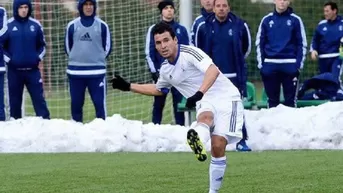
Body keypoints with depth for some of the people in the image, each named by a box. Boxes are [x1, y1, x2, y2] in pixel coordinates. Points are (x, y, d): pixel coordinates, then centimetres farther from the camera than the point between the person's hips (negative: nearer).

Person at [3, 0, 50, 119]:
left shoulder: (35, 25, 4)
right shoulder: (8, 25, -1)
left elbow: (42, 45, 14)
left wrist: (38, 58, -1)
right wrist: (8, 60, -7)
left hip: (32, 70, 1)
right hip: (14, 70, -1)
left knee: (39, 99, -4)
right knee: (15, 101, 5)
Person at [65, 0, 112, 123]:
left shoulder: (102, 25, 4)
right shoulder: (72, 26, 5)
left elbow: (107, 47, 9)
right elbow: (68, 47, 13)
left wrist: (97, 59, 5)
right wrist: (78, 59, 8)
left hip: (97, 72, -1)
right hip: (75, 71, 1)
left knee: (100, 102, -4)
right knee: (76, 103, 6)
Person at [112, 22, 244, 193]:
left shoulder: (189, 52, -15)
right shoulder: (165, 70, 11)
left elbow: (213, 70, -31)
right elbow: (158, 90, 34)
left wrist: (199, 93, -46)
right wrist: (128, 87, 27)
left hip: (225, 97, -5)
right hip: (205, 102, 5)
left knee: (218, 145, -18)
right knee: (205, 117, -33)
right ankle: (197, 140, -68)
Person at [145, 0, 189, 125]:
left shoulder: (181, 30, 8)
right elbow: (149, 52, 1)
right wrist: (154, 71, -7)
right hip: (161, 73, -1)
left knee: (179, 103, 3)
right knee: (158, 103, 2)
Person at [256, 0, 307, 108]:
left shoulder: (295, 20, 3)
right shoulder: (267, 20, 7)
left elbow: (302, 44, 3)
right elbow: (259, 43, 9)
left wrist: (299, 64, -4)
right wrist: (261, 64, 1)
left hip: (290, 65, -2)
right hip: (270, 66, 2)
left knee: (290, 99, 1)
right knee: (272, 99, 8)